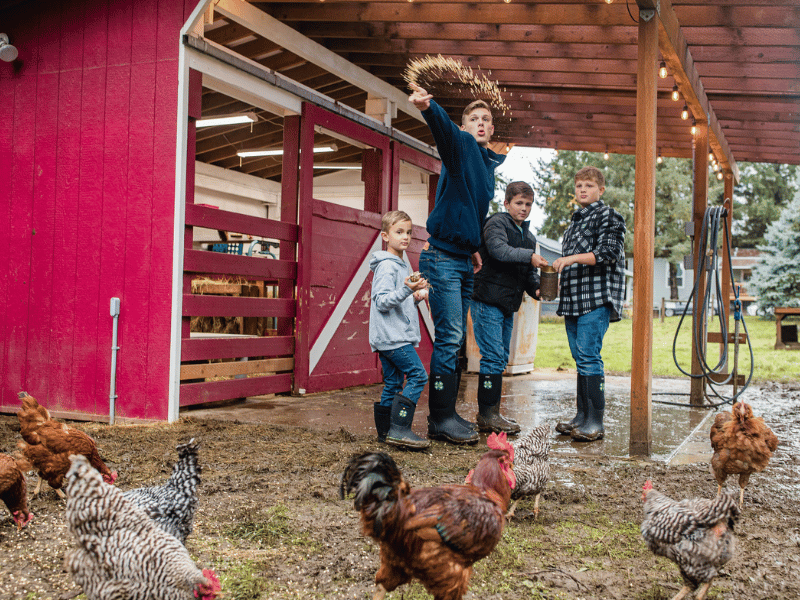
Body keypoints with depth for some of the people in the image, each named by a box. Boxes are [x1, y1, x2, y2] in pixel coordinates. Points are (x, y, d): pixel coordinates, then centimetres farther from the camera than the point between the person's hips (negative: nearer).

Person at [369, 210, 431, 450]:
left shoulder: (400, 265, 20)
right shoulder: (387, 266, -12)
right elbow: (381, 302, -19)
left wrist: (415, 298, 11)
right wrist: (406, 290, -30)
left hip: (390, 339, 10)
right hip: (393, 337, -10)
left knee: (393, 383, 10)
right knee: (418, 375, -14)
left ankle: (385, 431, 15)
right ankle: (399, 430, -16)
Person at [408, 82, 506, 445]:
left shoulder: (489, 164, 19)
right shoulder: (460, 145, -4)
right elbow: (443, 126, -27)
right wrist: (427, 107, -47)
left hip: (463, 259, 9)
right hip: (442, 256, -9)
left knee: (455, 340, 9)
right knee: (449, 336, -12)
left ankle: (444, 415, 16)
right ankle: (442, 419, -7)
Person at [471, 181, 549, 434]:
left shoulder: (528, 236, 19)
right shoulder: (496, 223, -5)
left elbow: (528, 272, 19)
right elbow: (499, 250, -24)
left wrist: (536, 288, 0)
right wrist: (529, 256, -33)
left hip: (508, 305, 9)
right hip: (488, 301, -8)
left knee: (501, 359, 11)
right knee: (493, 357, -10)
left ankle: (490, 412, 19)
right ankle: (488, 415, -4)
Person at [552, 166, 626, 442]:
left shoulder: (608, 216, -1)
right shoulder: (575, 221, 24)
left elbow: (609, 253, -14)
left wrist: (574, 258, -21)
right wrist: (555, 277, 19)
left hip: (596, 299, -8)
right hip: (573, 300, 8)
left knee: (589, 357, -13)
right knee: (580, 358, 9)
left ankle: (596, 422, -10)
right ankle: (582, 416, 15)